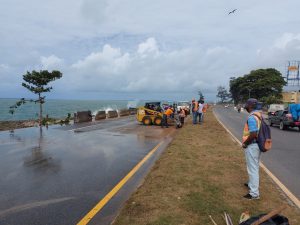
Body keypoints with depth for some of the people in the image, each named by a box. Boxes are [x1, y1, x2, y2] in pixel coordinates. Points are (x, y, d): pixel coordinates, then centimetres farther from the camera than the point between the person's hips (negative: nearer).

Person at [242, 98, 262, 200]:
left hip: (251, 146, -10)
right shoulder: (259, 114, 7)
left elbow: (253, 134, -30)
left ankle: (254, 193, 10)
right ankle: (252, 183, 43)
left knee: (252, 168, 0)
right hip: (257, 144, 10)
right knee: (254, 167, 24)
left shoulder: (251, 117, -23)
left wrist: (245, 143, -15)